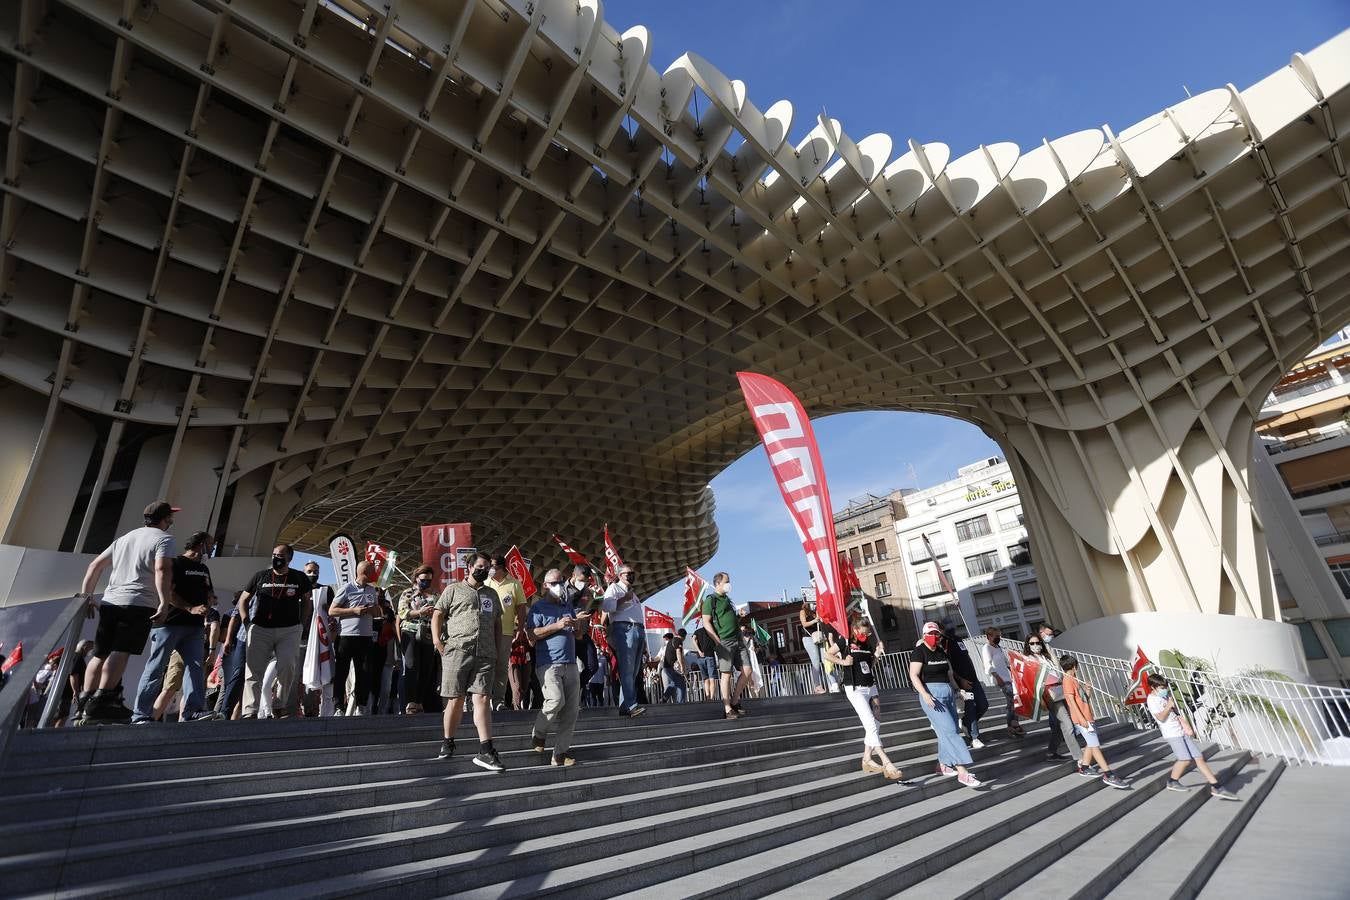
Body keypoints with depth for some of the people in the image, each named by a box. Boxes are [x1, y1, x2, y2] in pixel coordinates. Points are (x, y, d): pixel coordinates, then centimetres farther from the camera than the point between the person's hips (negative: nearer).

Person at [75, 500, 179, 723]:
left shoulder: (125, 538, 23)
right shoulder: (163, 538, 0)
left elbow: (95, 565, 22)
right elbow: (162, 570, -15)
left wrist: (87, 596, 26)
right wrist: (164, 603, -19)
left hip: (110, 601, 7)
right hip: (139, 603, -7)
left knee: (100, 654, 12)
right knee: (121, 652, -13)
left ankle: (85, 702, 12)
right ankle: (101, 702, -20)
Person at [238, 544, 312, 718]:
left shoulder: (299, 578, 7)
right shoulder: (261, 576, 9)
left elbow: (306, 600, 16)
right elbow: (243, 599, 18)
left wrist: (301, 623, 7)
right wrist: (246, 621, 6)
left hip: (289, 630, -1)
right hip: (260, 629, 2)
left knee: (287, 668, -10)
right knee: (253, 670, -5)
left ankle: (282, 707, 7)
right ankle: (250, 712, -4)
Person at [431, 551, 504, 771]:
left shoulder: (492, 594, 21)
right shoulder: (454, 589, 10)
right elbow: (437, 615, 5)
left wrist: (498, 649, 15)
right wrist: (437, 640, -8)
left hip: (485, 654, 3)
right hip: (457, 651, -3)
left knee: (483, 698, -4)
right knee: (456, 699, 2)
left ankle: (485, 751, -5)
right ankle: (448, 743, 22)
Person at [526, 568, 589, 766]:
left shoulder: (568, 607, 20)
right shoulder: (538, 607, 2)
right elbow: (531, 635, -10)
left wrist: (578, 623, 4)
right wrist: (557, 626, -16)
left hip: (570, 664, 6)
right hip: (549, 663, -6)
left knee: (571, 709, 0)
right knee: (556, 700, -22)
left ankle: (561, 752, 9)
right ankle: (538, 733, 7)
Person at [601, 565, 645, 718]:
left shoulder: (633, 593, 29)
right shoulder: (614, 588, 6)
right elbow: (605, 606, -11)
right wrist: (624, 599, -12)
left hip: (638, 630, 8)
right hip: (623, 629, -8)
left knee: (634, 671, 4)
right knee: (627, 668, -14)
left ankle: (624, 706, 7)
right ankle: (630, 705, -17)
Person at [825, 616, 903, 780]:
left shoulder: (868, 645, 10)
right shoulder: (845, 643, -7)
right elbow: (827, 654, -2)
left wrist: (877, 654, 7)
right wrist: (842, 662, -11)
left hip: (871, 688, 7)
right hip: (855, 690, -7)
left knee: (873, 726, 9)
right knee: (871, 726, -13)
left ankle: (867, 760, 21)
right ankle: (888, 764, -16)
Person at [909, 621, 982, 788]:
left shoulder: (941, 651, 13)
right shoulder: (919, 652, -9)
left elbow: (949, 672, 21)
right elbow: (914, 676, -15)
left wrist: (955, 689, 11)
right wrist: (925, 695, -26)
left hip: (948, 692, 7)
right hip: (932, 694, -7)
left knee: (947, 732, 10)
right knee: (949, 731, -13)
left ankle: (942, 765, 23)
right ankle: (962, 772, -15)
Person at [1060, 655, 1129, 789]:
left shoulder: (1075, 680, 16)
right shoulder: (1068, 680, -13)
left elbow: (1085, 699, 17)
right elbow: (1072, 701, -20)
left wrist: (1088, 690, 0)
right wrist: (1081, 718, -23)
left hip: (1087, 717, 10)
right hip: (1082, 718, -10)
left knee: (1091, 743, 17)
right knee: (1095, 745, -9)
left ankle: (1084, 768, 27)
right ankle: (1108, 775, -9)